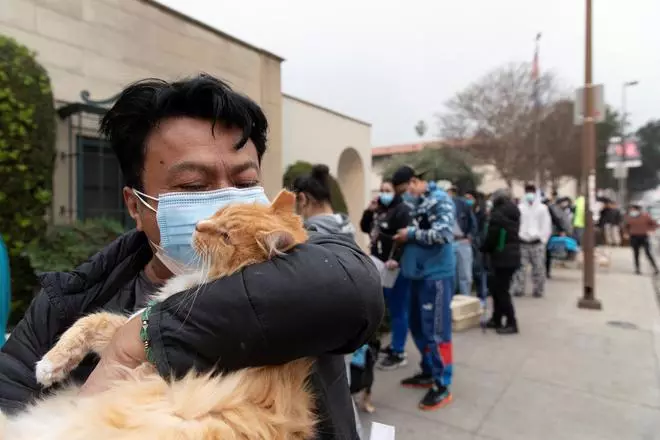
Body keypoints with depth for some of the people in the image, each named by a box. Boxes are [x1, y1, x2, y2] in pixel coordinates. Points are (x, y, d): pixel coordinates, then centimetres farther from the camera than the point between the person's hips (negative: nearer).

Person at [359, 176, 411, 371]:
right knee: (391, 308, 18)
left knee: (398, 310, -2)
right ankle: (395, 345, 33)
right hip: (382, 266, 9)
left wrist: (396, 259, -31)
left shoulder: (402, 210, -12)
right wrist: (369, 211, 4)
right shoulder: (379, 210, 15)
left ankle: (398, 353, 7)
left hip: (396, 267, -9)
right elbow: (365, 228, 19)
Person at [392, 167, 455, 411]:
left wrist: (411, 234, -16)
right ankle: (428, 372, 34)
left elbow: (444, 234, -23)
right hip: (417, 273, 8)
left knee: (436, 330, -1)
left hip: (436, 274, -8)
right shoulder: (411, 202, 10)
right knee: (418, 327, 16)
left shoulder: (440, 200, -11)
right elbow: (403, 232, 20)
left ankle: (442, 385, 13)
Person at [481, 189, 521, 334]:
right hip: (512, 256, 9)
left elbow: (491, 237, -17)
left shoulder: (498, 214, -15)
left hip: (502, 257, -9)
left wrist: (484, 249, 1)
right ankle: (496, 319, 24)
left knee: (501, 291, -3)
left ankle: (511, 323, 1)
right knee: (497, 288, 16)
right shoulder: (514, 213, 14)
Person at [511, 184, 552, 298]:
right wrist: (518, 237, -5)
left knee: (538, 268, 6)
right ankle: (518, 289, 7)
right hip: (522, 243, 0)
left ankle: (538, 290, 16)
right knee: (520, 267, 1)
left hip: (537, 243, 0)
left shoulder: (542, 208, 3)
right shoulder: (520, 208, 3)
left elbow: (546, 226, 3)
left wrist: (542, 238, -4)